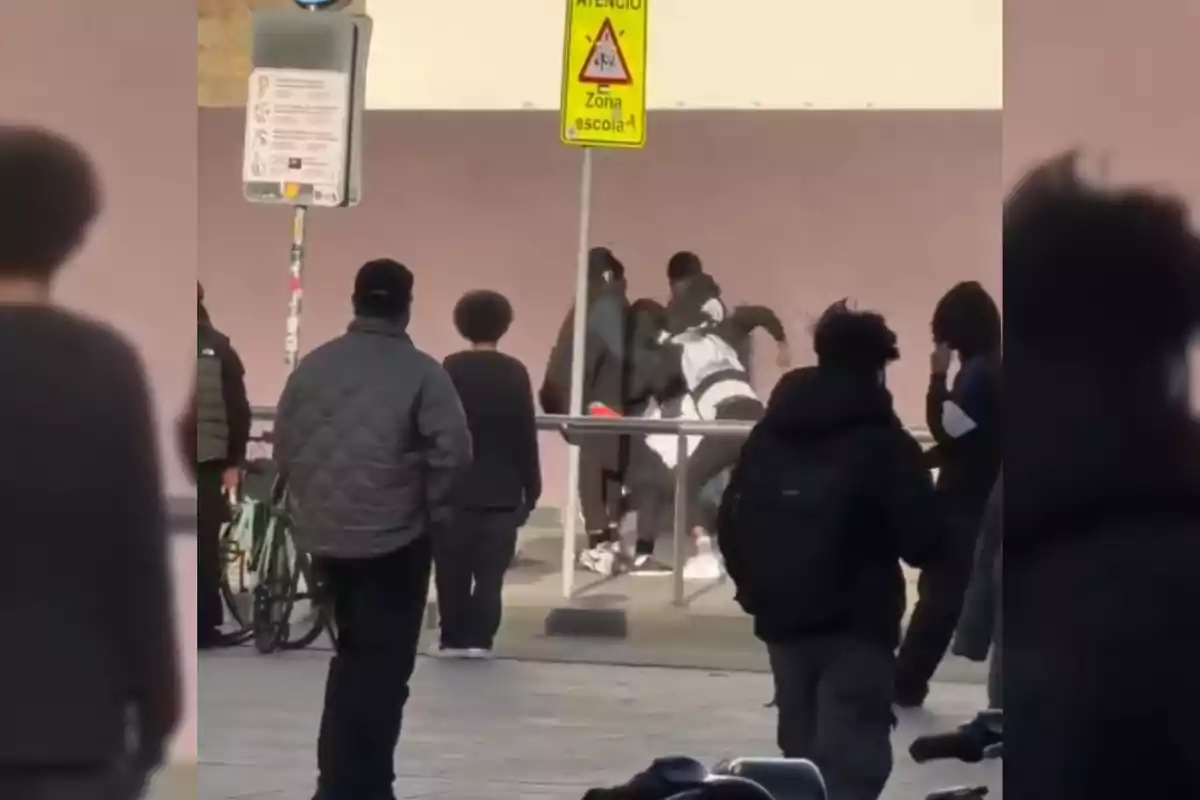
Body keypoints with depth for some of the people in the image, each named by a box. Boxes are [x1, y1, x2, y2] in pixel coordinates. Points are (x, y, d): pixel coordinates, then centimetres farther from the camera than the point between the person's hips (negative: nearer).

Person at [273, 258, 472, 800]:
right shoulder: (421, 372, -11)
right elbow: (452, 453, -15)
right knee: (383, 663, 2)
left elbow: (284, 447, 6)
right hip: (394, 538, -5)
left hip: (325, 535, 5)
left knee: (352, 652, 21)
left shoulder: (313, 365, 4)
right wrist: (432, 513, 0)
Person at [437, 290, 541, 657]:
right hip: (502, 489, 1)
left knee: (452, 569, 7)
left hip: (456, 486, 0)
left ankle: (454, 639, 7)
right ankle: (478, 639, -3)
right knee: (490, 570, 2)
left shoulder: (451, 370, -4)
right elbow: (526, 435, 0)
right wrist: (531, 487, 7)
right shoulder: (514, 373, -1)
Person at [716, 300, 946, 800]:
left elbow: (731, 520, 8)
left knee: (803, 755, 19)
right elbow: (926, 544, -13)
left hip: (782, 618, 6)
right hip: (856, 625, -6)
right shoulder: (883, 441, -9)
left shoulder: (770, 431, 9)